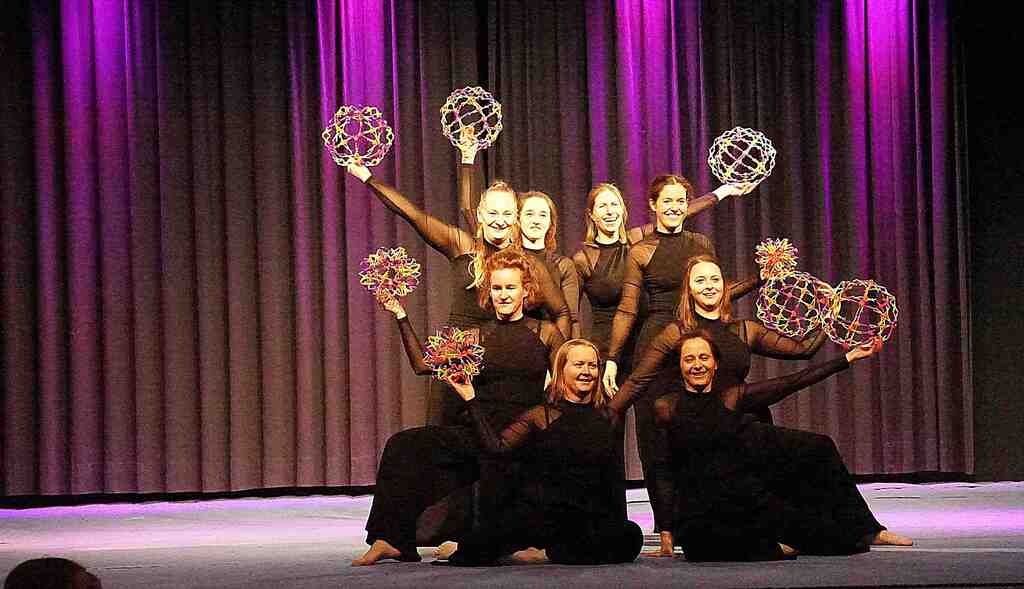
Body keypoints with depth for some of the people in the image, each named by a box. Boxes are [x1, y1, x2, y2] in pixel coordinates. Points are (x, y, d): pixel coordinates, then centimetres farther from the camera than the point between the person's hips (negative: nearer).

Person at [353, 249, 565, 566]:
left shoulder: (546, 333, 10)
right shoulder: (477, 336, 16)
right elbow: (423, 364, 7)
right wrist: (401, 317, 1)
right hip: (477, 429, 3)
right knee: (403, 445, -18)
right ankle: (390, 539, -19)